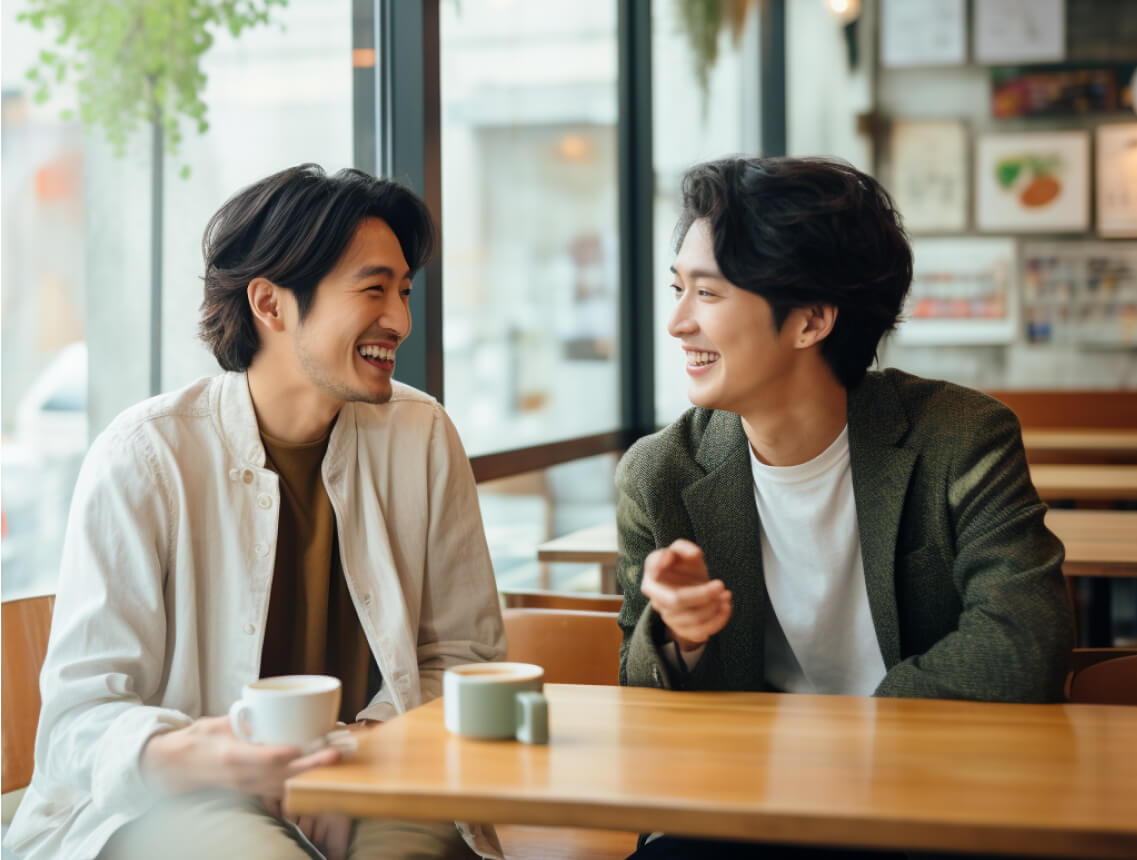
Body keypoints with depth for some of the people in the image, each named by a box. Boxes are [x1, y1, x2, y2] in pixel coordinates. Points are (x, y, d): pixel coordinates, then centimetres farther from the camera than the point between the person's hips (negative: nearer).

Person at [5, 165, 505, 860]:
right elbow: (83, 712, -11)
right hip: (168, 803, -3)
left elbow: (462, 655, 8)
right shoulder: (144, 456, -11)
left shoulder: (422, 438, 0)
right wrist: (182, 755, -33)